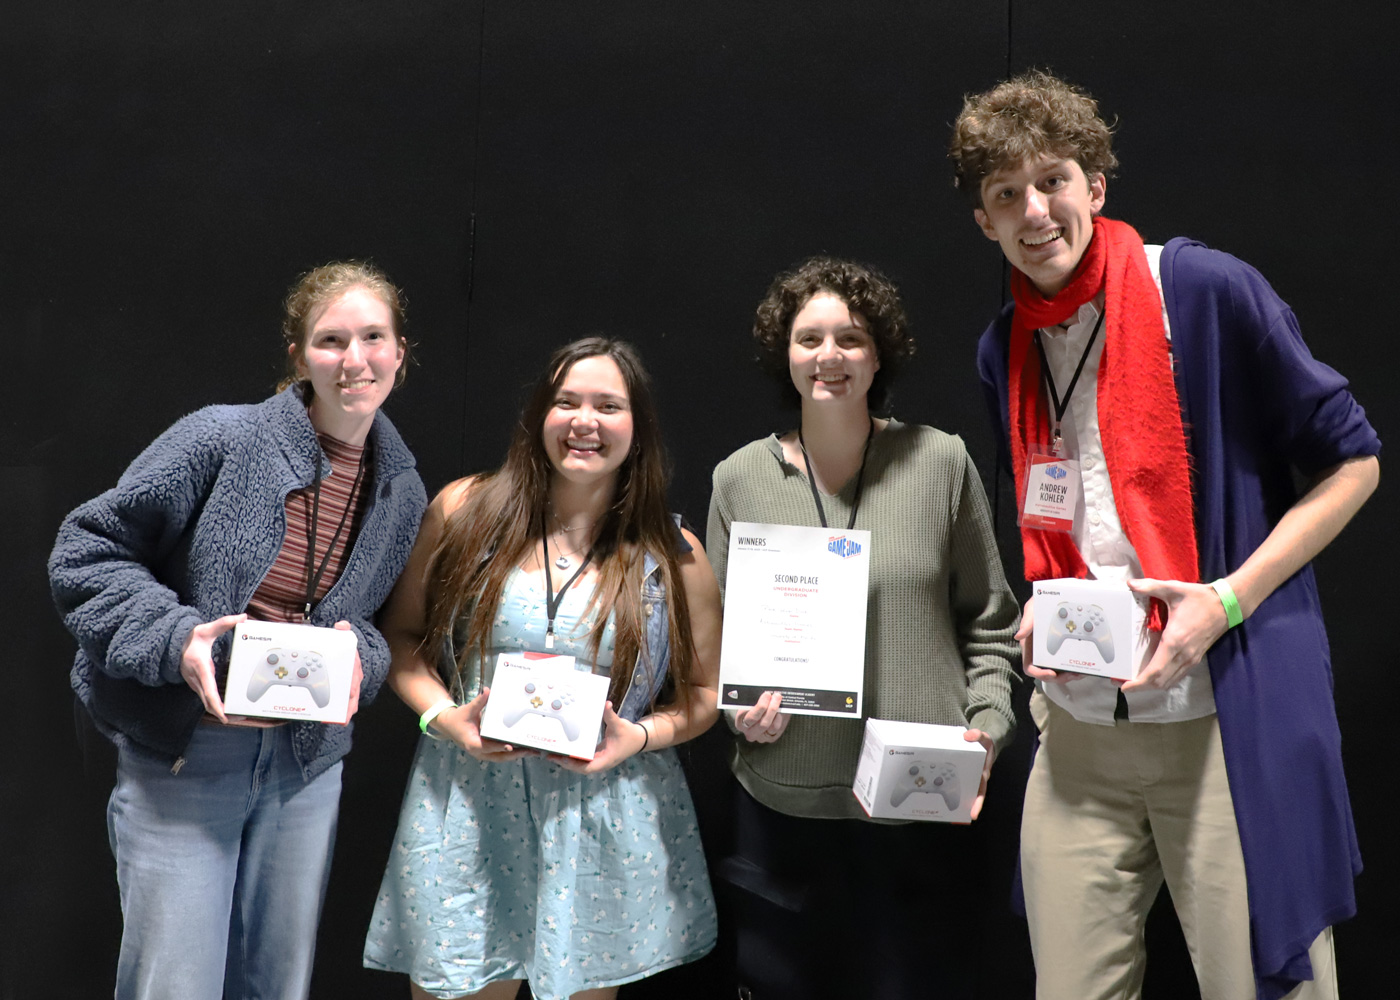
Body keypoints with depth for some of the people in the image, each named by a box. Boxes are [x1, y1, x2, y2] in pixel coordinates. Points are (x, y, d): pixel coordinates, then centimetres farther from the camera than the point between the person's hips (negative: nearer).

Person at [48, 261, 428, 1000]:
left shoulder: (404, 494, 3)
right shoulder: (224, 439, -12)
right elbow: (85, 552, -8)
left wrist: (358, 656, -9)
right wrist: (177, 638, -22)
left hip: (307, 766, 4)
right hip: (180, 763, -4)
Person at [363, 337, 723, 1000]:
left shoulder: (673, 558, 0)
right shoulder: (465, 511, 0)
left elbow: (706, 691, 7)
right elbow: (402, 633, 8)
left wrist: (641, 735, -12)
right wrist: (441, 715, -10)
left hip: (607, 822, 0)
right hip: (467, 810, 0)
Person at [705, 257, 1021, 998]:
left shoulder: (941, 463, 1)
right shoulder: (740, 478, 4)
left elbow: (988, 624, 7)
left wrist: (986, 727, -6)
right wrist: (738, 705, -6)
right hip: (781, 804, 1)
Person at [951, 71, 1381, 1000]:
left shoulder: (1208, 290, -7)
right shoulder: (1005, 349, 10)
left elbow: (1351, 461, -4)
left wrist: (1228, 600, -13)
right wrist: (1039, 607, 3)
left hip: (1229, 711, -5)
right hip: (1078, 725, 5)